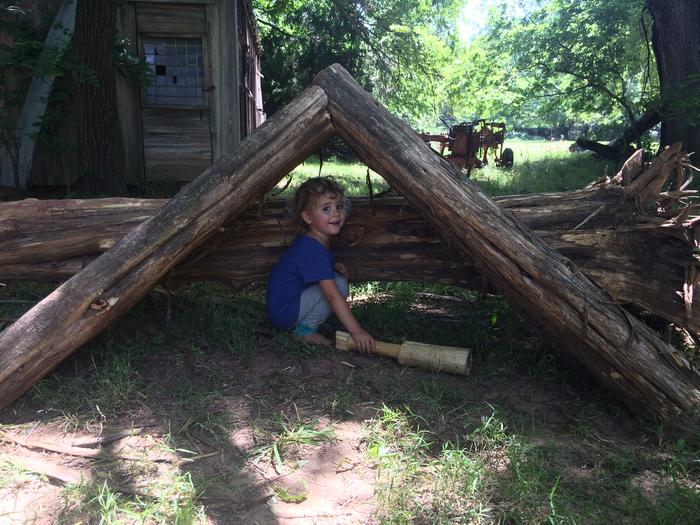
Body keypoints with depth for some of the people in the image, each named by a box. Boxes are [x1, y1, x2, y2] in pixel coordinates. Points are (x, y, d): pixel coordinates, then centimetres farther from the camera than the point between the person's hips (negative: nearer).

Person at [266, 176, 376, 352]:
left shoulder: (312, 241, 5)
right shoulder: (313, 250, -26)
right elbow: (332, 296, -31)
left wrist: (332, 268, 4)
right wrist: (356, 331, -33)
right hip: (284, 310, -10)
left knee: (337, 278, 10)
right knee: (339, 285, -20)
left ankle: (304, 325, 7)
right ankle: (306, 330, -9)